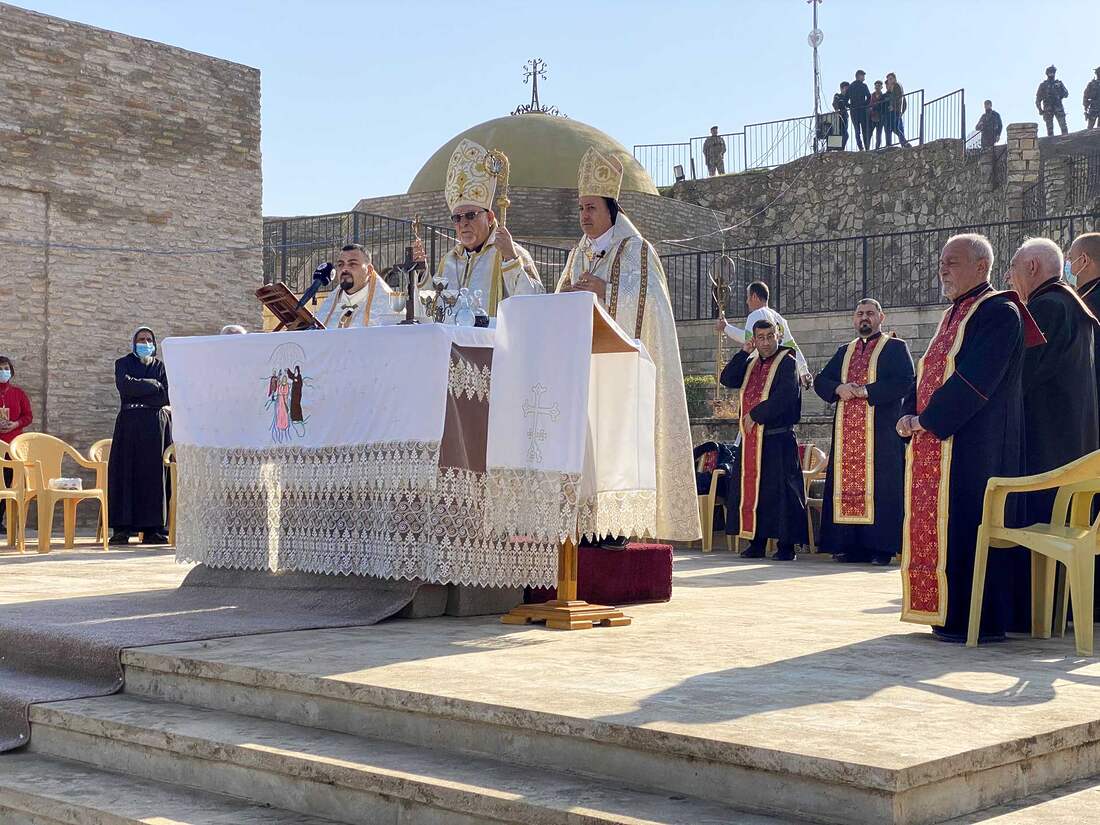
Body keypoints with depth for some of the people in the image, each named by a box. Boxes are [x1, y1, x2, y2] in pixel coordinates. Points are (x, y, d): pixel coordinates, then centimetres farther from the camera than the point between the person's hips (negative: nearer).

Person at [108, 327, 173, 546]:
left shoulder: (161, 366, 16)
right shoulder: (123, 363, 12)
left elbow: (166, 397, 2)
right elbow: (124, 384, -9)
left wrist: (138, 392, -5)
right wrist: (153, 385, -3)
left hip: (156, 426, 2)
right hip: (129, 426, -1)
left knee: (155, 473, -3)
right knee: (125, 472, -8)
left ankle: (152, 529, -3)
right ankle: (123, 529, -10)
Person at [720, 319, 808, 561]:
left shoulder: (787, 362, -5)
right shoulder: (750, 363, 16)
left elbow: (783, 397, -17)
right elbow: (727, 380, 4)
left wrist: (756, 415, -13)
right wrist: (743, 353, -3)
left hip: (778, 439, -6)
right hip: (750, 439, 7)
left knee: (779, 490, -6)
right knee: (751, 487, 6)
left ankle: (786, 545, -2)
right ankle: (756, 543, 12)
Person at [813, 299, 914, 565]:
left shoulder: (896, 348, 4)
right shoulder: (844, 351, 20)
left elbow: (905, 381, -11)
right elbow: (820, 380, 16)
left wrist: (866, 391, -15)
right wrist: (838, 389, -6)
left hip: (881, 431, -5)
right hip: (847, 430, 5)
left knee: (880, 486, -7)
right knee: (848, 484, 2)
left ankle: (882, 547, -4)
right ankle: (850, 544, 5)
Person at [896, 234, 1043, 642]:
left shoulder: (999, 312, -10)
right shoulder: (953, 314, 20)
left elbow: (975, 380, -19)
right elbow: (928, 371, 18)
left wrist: (928, 420, -16)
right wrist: (910, 415, 1)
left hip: (973, 442, -9)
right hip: (934, 440, 9)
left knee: (963, 528, -8)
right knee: (933, 524, 9)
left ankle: (976, 621, -2)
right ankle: (945, 612, 16)